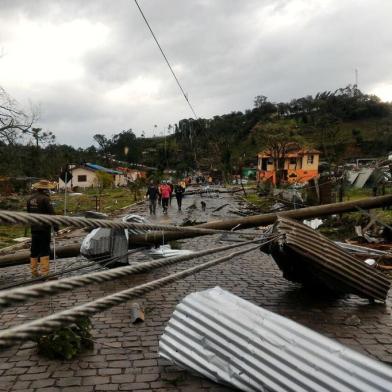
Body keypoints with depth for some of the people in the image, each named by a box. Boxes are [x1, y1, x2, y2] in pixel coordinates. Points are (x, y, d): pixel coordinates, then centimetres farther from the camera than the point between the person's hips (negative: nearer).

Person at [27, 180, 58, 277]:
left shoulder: (30, 199, 8)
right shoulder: (45, 199, -15)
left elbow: (29, 212, 16)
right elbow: (51, 214, -15)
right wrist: (56, 226, -9)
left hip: (34, 228, 7)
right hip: (44, 228, -7)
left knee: (34, 250, 13)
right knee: (45, 250, -3)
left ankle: (34, 271, 20)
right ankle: (44, 272, -4)